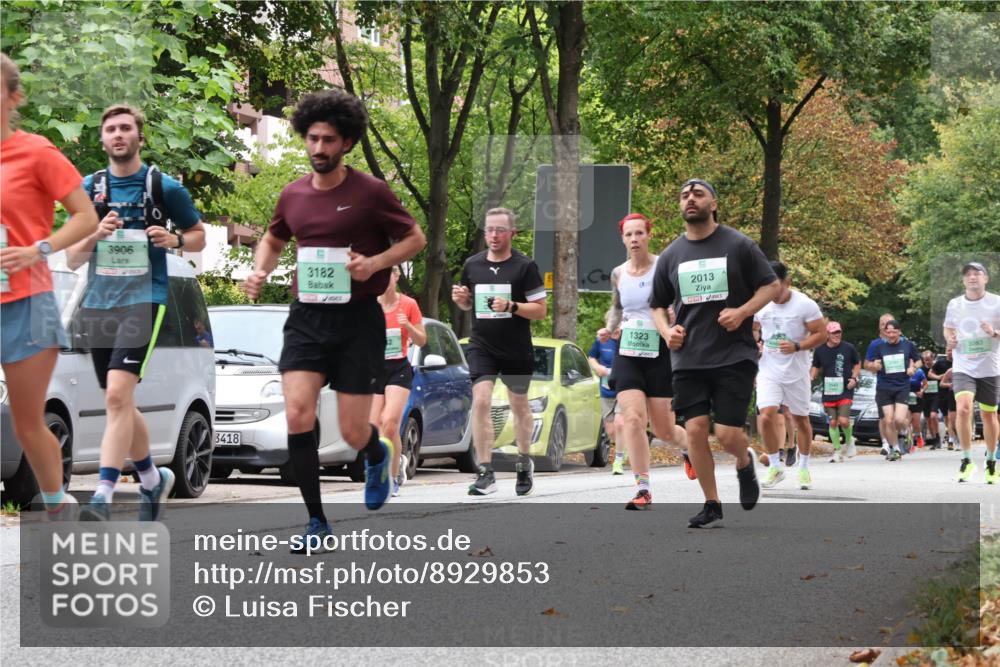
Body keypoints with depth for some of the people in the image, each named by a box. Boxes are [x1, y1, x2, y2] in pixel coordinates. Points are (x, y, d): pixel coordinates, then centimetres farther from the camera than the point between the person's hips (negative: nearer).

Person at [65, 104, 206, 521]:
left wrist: (174, 240, -10)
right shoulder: (89, 189, 9)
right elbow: (72, 259, 10)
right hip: (98, 305, 5)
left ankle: (102, 497, -26)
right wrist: (95, 236, -11)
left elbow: (199, 236, 12)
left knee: (118, 395, -21)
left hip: (143, 302, -5)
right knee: (120, 405, 13)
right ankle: (153, 479, 34)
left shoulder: (164, 187, 1)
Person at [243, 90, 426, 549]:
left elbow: (415, 238, 1)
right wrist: (260, 270, 4)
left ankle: (377, 455, 39)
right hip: (307, 317, 3)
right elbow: (273, 240, 25)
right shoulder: (293, 195, 6)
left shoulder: (370, 192, -6)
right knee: (297, 414, -15)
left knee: (352, 433, -1)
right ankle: (316, 522, -3)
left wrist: (374, 263, -15)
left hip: (358, 320, -3)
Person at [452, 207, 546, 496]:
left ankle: (524, 462, 37)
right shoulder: (472, 265, 5)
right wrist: (460, 298, -4)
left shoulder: (525, 266, -6)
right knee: (480, 401, -15)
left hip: (517, 350, -1)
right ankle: (485, 473, -15)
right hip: (481, 346, 1)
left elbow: (540, 310, -6)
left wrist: (511, 306, -22)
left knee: (519, 405, 14)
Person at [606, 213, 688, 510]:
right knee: (632, 418, -15)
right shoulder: (618, 274, 6)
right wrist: (609, 328, 6)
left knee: (664, 430, 4)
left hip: (660, 353, -3)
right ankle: (643, 490, -11)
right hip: (628, 353, 3)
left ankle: (692, 445, 40)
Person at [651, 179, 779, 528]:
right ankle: (711, 504, 9)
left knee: (728, 433, -9)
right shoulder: (671, 256, 9)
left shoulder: (739, 245, -1)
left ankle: (745, 464, 27)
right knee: (695, 429, -5)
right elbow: (657, 304, 20)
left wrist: (742, 312, -13)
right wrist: (666, 330, 0)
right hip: (688, 358, 3)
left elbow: (772, 285, 2)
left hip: (734, 355, -3)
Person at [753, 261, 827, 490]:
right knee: (767, 416, -15)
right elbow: (754, 329, 16)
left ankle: (804, 468, 27)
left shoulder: (805, 305, -12)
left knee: (800, 419, 10)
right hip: (769, 370, 2)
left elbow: (821, 334, -10)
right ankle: (775, 467, -1)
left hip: (796, 373, -2)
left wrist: (797, 346, -23)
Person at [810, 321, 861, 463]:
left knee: (843, 420, -16)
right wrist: (812, 377, -3)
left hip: (845, 391, -2)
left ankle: (849, 441, 15)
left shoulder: (848, 348, -2)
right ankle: (837, 452, 13)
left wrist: (854, 378, -4)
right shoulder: (820, 350, 2)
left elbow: (857, 364, 11)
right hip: (828, 392, 2)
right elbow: (816, 367, 16)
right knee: (833, 422, 3)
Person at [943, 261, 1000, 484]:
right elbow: (948, 328, 19)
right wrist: (949, 339, -3)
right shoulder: (954, 304, 4)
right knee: (963, 408, -20)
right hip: (963, 367, 1)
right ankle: (966, 460, -7)